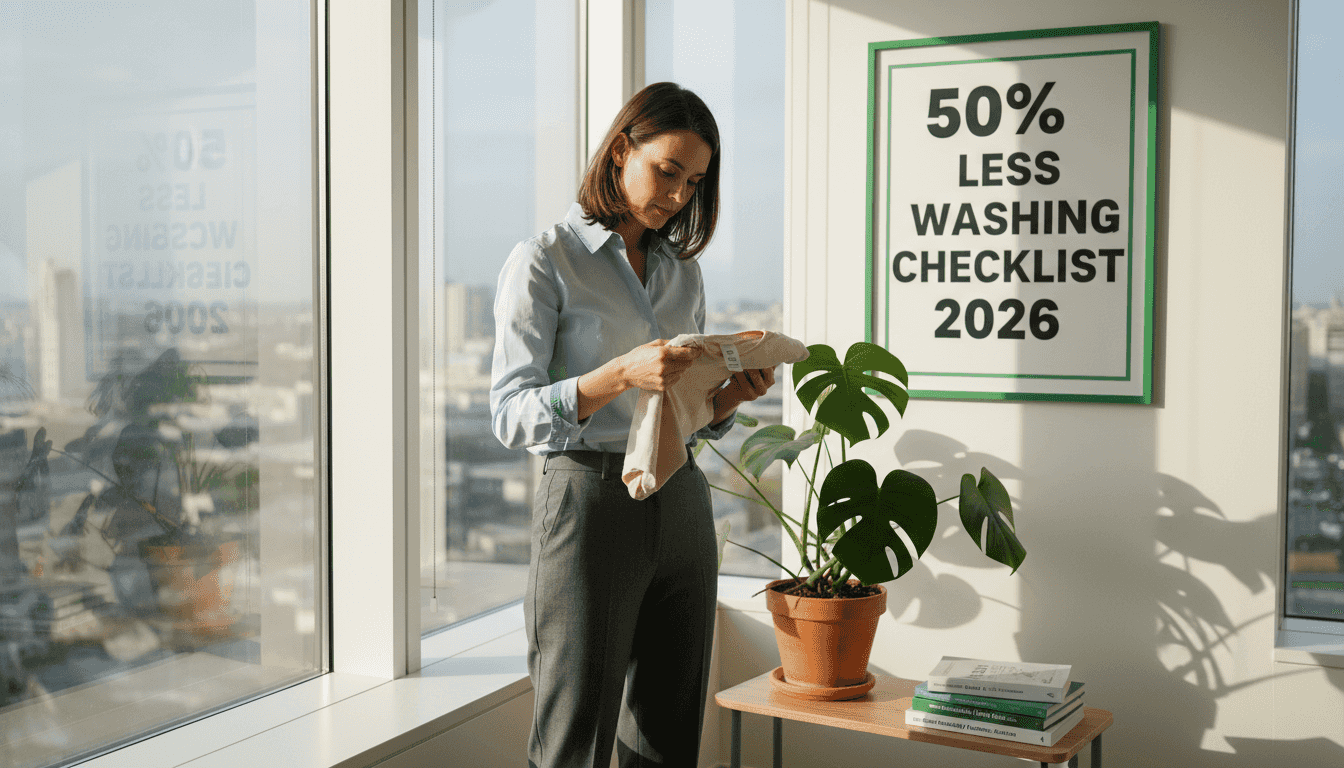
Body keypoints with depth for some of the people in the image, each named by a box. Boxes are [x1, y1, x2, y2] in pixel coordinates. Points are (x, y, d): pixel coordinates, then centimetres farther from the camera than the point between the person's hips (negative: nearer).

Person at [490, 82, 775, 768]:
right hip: (589, 499, -6)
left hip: (681, 503, 6)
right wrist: (622, 374, -23)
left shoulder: (682, 271, 15)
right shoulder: (544, 261, -4)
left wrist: (734, 393, -3)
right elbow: (512, 416, -11)